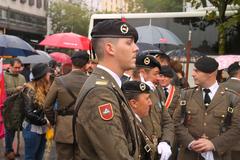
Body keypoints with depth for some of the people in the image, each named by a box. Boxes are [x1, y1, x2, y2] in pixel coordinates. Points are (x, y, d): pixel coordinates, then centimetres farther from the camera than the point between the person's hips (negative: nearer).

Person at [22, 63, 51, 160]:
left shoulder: (45, 88, 7)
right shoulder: (30, 89, -15)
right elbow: (29, 113, -19)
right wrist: (44, 121, -14)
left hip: (43, 128, 7)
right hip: (32, 129, -7)